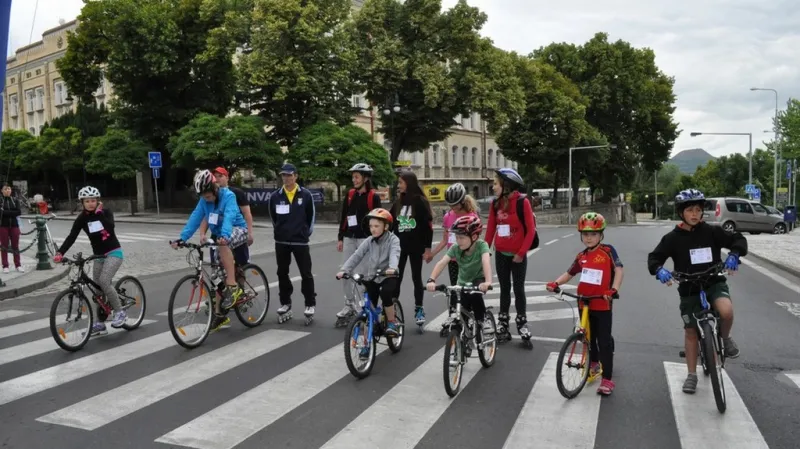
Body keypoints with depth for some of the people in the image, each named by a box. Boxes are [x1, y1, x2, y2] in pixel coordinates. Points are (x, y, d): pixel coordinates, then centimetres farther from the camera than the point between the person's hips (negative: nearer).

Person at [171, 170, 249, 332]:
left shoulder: (228, 196, -22)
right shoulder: (204, 200, -4)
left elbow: (229, 216, -38)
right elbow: (195, 218, -12)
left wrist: (224, 236, -55)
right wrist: (182, 238, -26)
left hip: (237, 231, -6)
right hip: (219, 237, 6)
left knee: (223, 245, -39)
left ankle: (233, 286, -33)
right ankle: (219, 315, 12)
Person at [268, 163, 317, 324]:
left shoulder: (306, 195, -4)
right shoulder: (275, 196, 0)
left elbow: (311, 215, 6)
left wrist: (307, 232, 7)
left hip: (300, 241, -2)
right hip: (281, 241, 3)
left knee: (306, 273, -1)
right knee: (282, 273, 10)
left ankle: (310, 304, 11)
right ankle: (285, 303, 21)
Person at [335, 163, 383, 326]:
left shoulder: (374, 196, -4)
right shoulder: (350, 195, 9)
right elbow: (343, 217, 12)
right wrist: (340, 238, 9)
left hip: (365, 238, -5)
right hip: (349, 238, 5)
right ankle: (349, 306, 15)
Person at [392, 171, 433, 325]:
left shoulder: (420, 201, -7)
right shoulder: (398, 202, 8)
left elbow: (428, 225, -9)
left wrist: (428, 248, -12)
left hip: (416, 246, -4)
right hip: (400, 246, 4)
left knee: (416, 278, 5)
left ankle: (419, 309, 15)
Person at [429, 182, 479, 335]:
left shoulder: (472, 216, -10)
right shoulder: (448, 217, 2)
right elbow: (445, 240, 8)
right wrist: (432, 253, 5)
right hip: (453, 259, 4)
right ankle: (451, 317, 22)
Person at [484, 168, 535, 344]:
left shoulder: (522, 203, -13)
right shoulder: (495, 204, 1)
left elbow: (531, 230, -12)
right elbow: (490, 228, 6)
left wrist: (521, 253, -13)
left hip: (517, 255, -4)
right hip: (501, 254, 4)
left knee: (518, 289, 4)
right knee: (504, 289, 11)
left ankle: (522, 324, 15)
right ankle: (502, 325, 19)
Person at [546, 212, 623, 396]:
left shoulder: (608, 251, -8)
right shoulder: (581, 256, 5)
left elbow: (619, 270, -15)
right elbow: (569, 273, 12)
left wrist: (614, 289, -30)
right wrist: (555, 283, -6)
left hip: (602, 304, -5)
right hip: (584, 303, 5)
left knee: (604, 340, -1)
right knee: (589, 337, 20)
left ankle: (607, 379, 4)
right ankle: (594, 363, 45)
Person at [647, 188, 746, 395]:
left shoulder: (711, 231, -6)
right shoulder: (673, 238, -6)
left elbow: (738, 239, -4)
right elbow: (654, 257, -7)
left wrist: (734, 255, -25)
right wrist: (659, 270, -29)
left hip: (714, 283, 0)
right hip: (689, 290, 1)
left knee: (726, 310, -31)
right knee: (691, 331, 6)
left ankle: (726, 338, 3)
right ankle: (692, 375, 21)